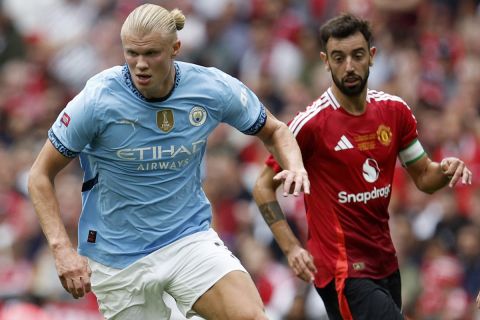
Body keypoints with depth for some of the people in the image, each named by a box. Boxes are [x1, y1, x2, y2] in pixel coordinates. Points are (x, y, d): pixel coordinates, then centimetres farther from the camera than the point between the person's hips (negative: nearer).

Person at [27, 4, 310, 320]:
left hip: (189, 237, 1)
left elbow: (275, 131, 9)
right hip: (118, 256, -1)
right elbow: (41, 175, -7)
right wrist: (62, 248, -19)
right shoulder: (97, 100, -17)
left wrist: (295, 166, -13)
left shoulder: (214, 88, -10)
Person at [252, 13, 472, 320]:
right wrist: (292, 247, -13)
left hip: (385, 264, 7)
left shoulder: (395, 110, 4)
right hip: (343, 271, -7)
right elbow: (264, 187, -4)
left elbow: (423, 176, 15)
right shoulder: (310, 123, -12)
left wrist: (446, 169, -8)